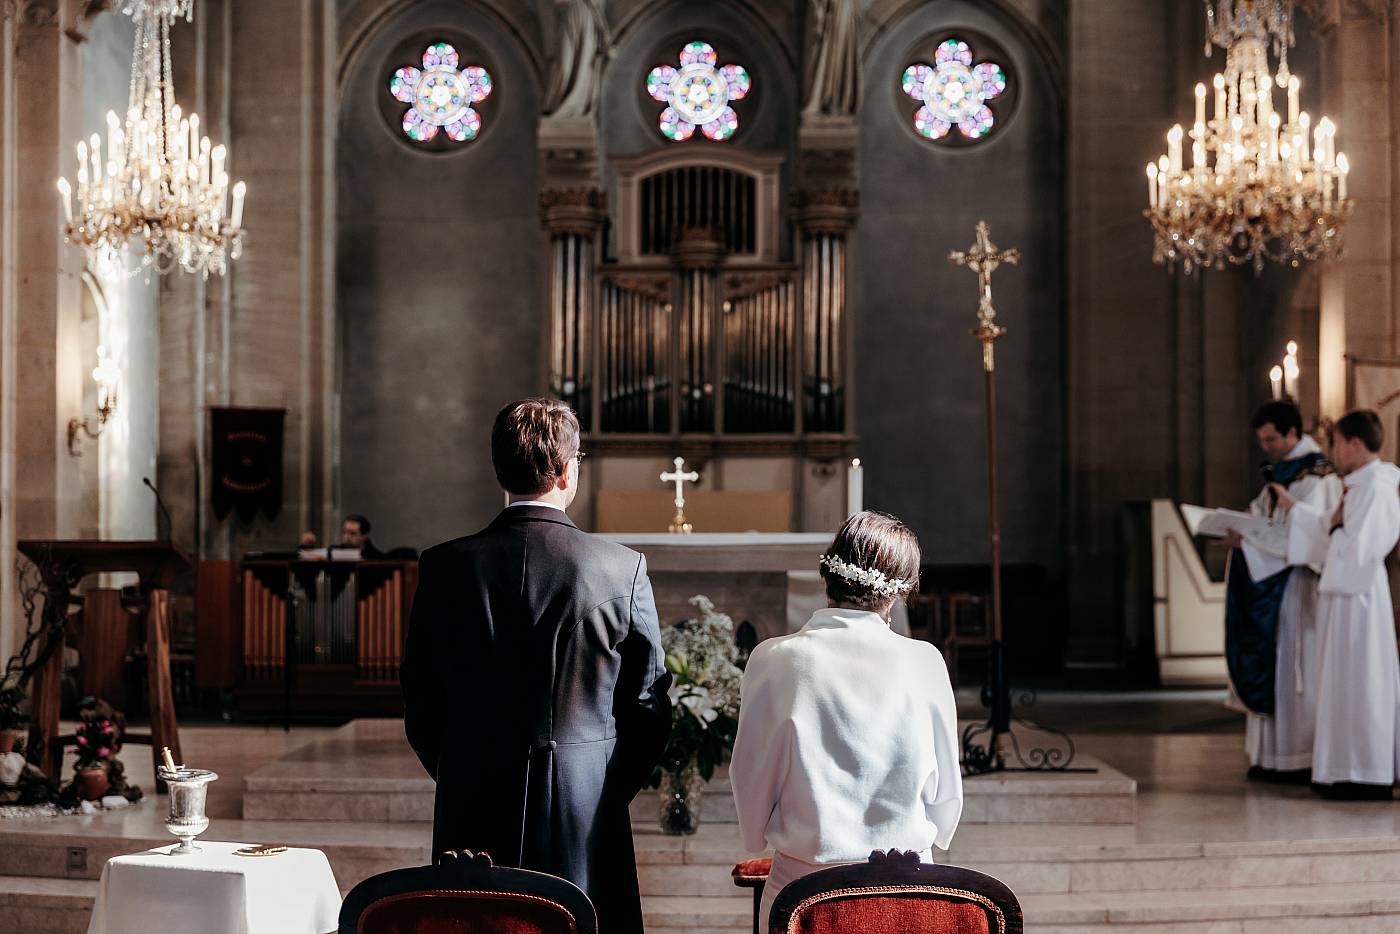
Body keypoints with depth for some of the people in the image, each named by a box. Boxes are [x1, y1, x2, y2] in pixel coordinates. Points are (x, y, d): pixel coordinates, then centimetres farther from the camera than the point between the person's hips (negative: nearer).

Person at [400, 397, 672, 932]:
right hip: (587, 820, -1)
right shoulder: (624, 569, -7)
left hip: (473, 817, 2)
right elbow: (649, 709, 0)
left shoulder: (445, 567, -3)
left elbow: (419, 706, 4)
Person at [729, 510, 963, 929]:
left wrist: (759, 841, 19)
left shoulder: (773, 660, -8)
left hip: (804, 878, 0)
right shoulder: (923, 662, -8)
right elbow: (946, 786, 2)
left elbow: (750, 776, 0)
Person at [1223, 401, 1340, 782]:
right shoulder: (1280, 472, 16)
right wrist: (1238, 526, -1)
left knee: (1296, 667, -6)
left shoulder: (1316, 477, -13)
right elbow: (1266, 520, 19)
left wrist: (1248, 540, -21)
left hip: (1299, 586, -9)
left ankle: (1303, 760, -1)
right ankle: (1275, 757, 12)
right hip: (1272, 587, 9)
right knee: (1272, 669, 8)